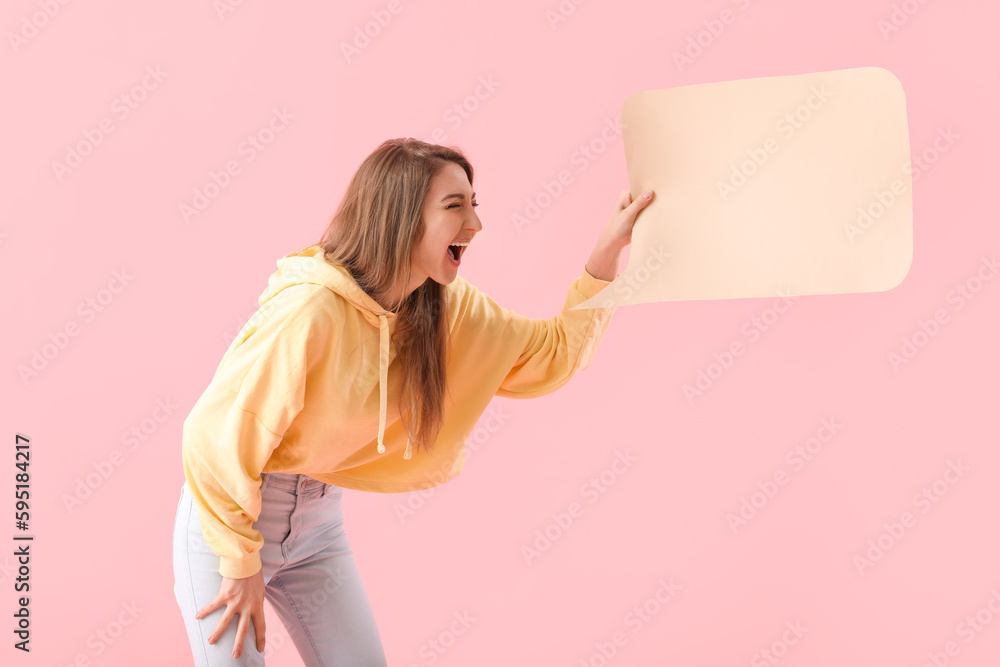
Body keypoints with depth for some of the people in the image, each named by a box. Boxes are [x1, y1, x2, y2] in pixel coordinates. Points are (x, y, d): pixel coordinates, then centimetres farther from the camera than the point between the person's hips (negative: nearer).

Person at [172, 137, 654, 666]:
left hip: (319, 522, 6)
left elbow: (554, 353, 1)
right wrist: (241, 566, -15)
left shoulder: (450, 310, -6)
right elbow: (219, 435, -23)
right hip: (227, 515, -6)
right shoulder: (311, 309, -28)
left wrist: (608, 250, -7)